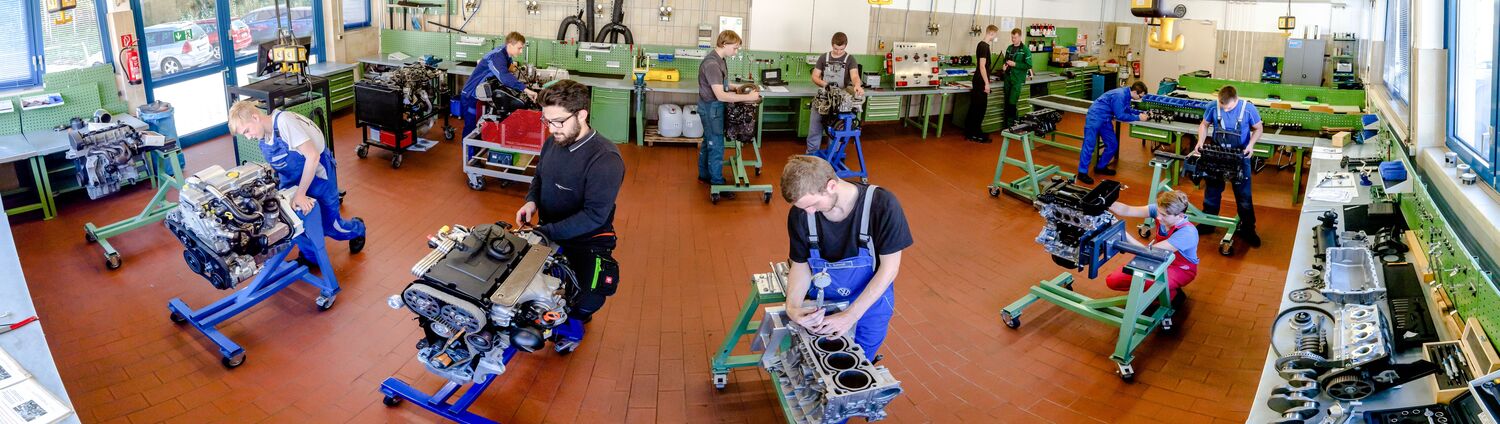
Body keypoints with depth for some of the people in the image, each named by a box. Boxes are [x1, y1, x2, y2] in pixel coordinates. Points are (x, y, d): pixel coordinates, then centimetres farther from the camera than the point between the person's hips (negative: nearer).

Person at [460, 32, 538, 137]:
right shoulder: (496, 57, -29)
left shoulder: (506, 54, -1)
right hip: (471, 96, -9)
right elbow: (504, 76, -46)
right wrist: (525, 89, -53)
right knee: (471, 129, -4)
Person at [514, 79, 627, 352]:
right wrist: (532, 201, -2)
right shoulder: (553, 142, 0)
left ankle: (574, 320, 14)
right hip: (548, 233, 7)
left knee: (588, 300, -22)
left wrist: (545, 233, -26)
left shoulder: (605, 159, -23)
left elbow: (594, 216, -24)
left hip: (587, 241, -7)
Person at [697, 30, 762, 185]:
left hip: (712, 107, 10)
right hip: (712, 108, -10)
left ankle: (704, 174, 33)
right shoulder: (712, 64, -26)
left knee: (708, 142, 20)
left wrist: (734, 89, 5)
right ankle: (717, 182, 7)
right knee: (716, 145, -2)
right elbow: (720, 96, -30)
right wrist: (748, 97, -27)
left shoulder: (718, 59, 6)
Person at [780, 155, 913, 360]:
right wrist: (793, 306, -24)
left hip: (869, 304, -2)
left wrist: (851, 315, -24)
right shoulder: (800, 214, -17)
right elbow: (801, 265, -5)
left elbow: (889, 267, -20)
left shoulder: (882, 205, -27)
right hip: (820, 307, 2)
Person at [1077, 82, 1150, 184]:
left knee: (1113, 145, 9)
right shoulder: (1119, 95, -24)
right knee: (1089, 144, -8)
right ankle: (1082, 173, -5)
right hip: (1095, 117, -10)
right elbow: (1120, 116, -22)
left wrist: (1141, 112, 6)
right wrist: (1138, 118, -15)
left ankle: (1101, 167, 23)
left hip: (1105, 120, 10)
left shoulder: (1126, 94, 4)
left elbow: (1127, 109, 20)